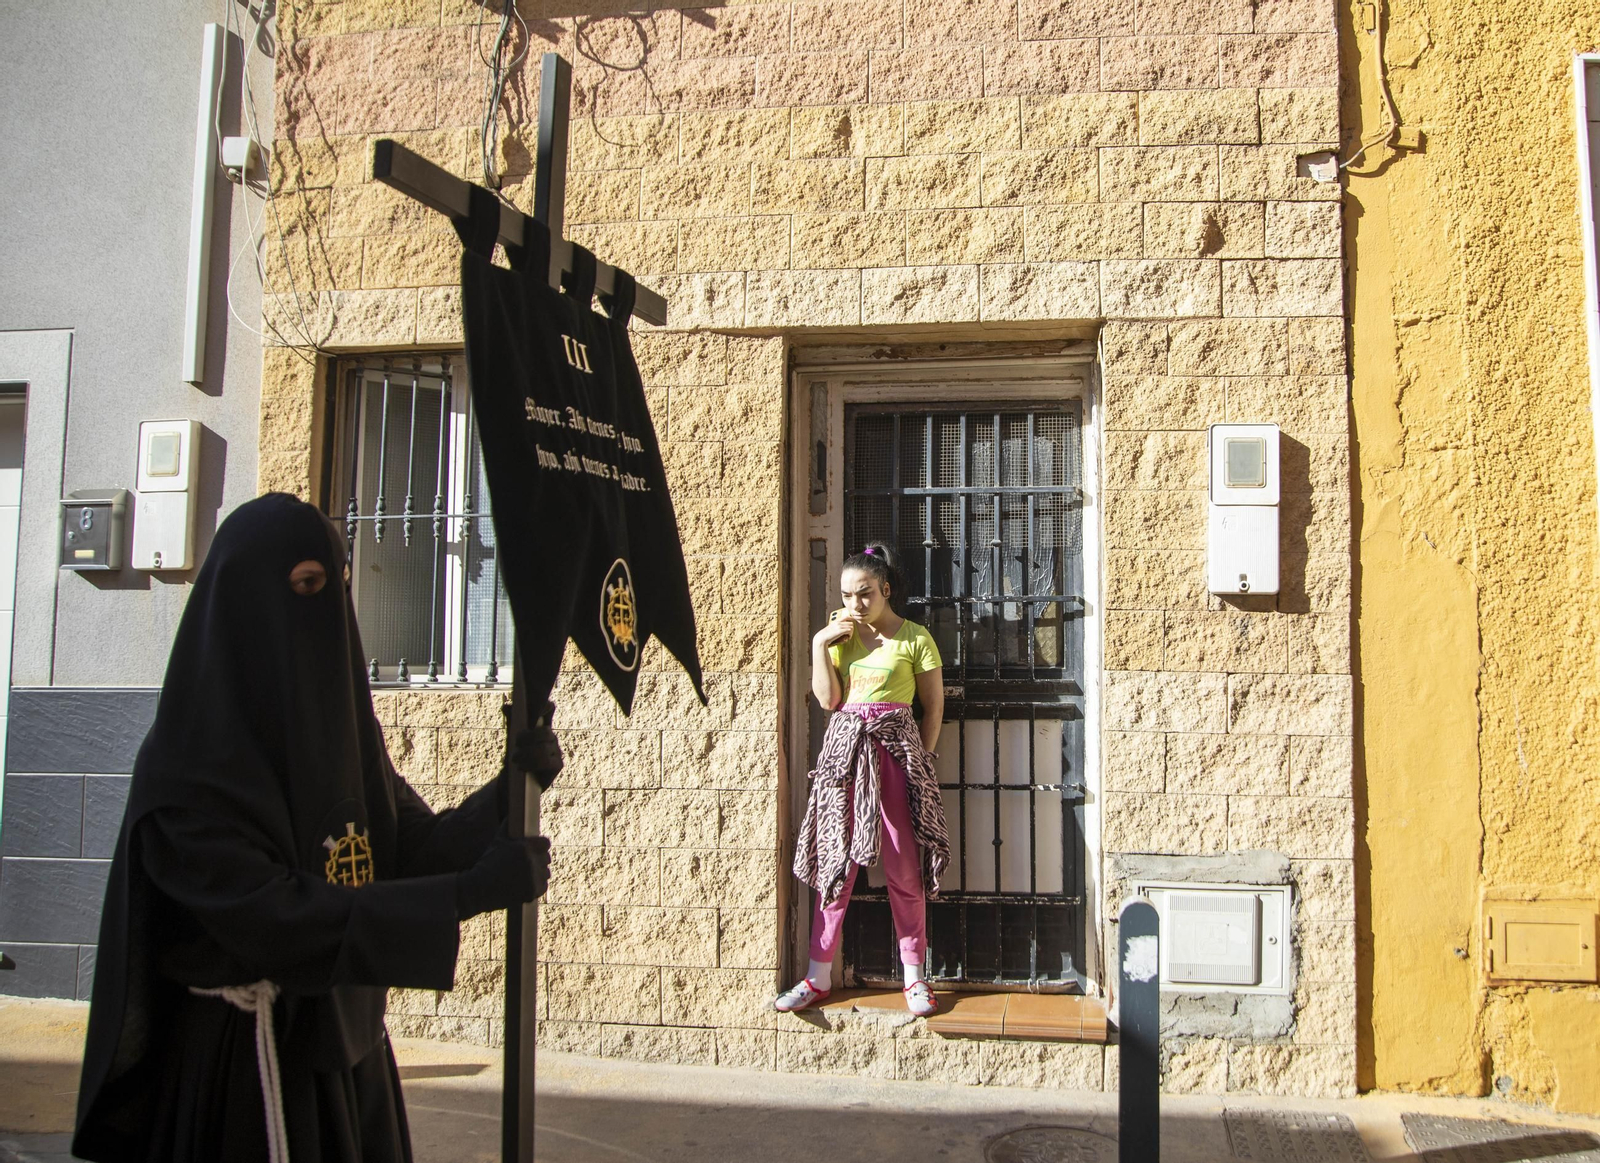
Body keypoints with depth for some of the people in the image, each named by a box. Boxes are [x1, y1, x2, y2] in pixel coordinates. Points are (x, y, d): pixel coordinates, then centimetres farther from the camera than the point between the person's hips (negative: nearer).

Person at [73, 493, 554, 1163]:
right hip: (243, 1062, -7)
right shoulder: (189, 764, -18)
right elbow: (267, 916, -26)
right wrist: (469, 892, -30)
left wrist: (505, 791, -18)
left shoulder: (340, 725, 4)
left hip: (347, 1045, 7)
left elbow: (411, 845, 2)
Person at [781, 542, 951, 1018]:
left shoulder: (914, 637, 0)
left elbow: (934, 705, 4)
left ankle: (914, 976, 11)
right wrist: (820, 645, -6)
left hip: (896, 751, -3)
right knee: (835, 858, 5)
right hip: (844, 749, 3)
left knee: (904, 864, 0)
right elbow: (828, 698, 1)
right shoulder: (839, 632, 10)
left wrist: (920, 758, 1)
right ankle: (819, 976, 11)